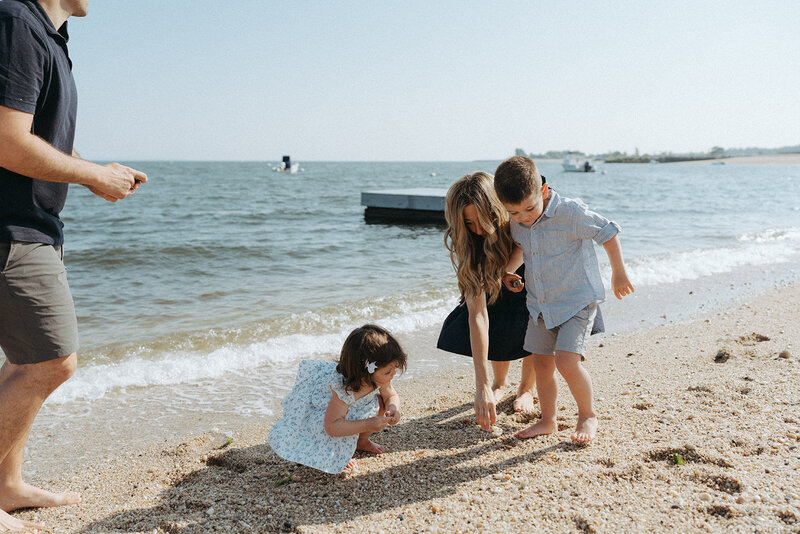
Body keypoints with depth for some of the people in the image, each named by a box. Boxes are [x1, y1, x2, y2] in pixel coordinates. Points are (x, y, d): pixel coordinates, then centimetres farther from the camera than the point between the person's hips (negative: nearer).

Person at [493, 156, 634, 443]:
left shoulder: (570, 212, -23)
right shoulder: (517, 223, -5)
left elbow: (608, 232, -9)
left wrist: (619, 273, -1)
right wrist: (507, 270, 3)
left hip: (578, 299, -6)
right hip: (540, 304, 6)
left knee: (566, 361, -17)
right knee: (541, 363, 10)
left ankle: (588, 415, 9)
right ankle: (548, 421, 29)